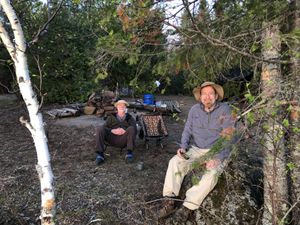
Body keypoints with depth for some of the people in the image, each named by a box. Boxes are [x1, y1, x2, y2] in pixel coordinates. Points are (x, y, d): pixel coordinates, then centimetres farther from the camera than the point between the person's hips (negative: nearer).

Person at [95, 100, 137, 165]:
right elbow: (104, 127, 8)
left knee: (131, 128, -29)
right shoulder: (111, 117, 23)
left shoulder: (130, 118, 19)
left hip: (123, 140, -1)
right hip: (111, 139, 1)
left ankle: (129, 153, -31)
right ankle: (100, 154, -28)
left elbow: (135, 130, 2)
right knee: (99, 129, -22)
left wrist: (125, 131, -19)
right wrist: (113, 131, -14)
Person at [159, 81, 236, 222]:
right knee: (174, 162, -20)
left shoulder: (225, 110, -10)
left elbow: (228, 138, -14)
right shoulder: (194, 109, 3)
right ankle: (170, 202, -18)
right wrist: (183, 147, -11)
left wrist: (217, 158, -26)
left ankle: (188, 207, -27)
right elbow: (187, 130, 8)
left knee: (211, 172, -33)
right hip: (196, 149, 4)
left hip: (217, 151, -3)